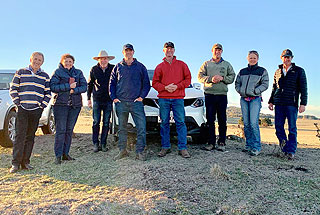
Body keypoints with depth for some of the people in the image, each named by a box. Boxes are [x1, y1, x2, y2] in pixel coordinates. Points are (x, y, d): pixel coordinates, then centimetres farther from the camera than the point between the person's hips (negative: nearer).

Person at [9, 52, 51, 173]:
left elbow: (48, 93, 12)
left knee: (30, 137, 6)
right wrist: (18, 103, -1)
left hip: (36, 111, 2)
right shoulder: (20, 73, 8)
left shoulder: (45, 76, 11)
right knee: (20, 136, -5)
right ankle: (15, 163, 2)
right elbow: (13, 89, 7)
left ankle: (25, 162, 13)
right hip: (22, 109, -1)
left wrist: (42, 105, 1)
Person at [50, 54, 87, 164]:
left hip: (75, 104, 4)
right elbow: (53, 87, -8)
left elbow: (84, 87, 4)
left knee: (69, 130, 7)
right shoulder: (57, 72, 4)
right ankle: (58, 155, -1)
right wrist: (68, 86, -14)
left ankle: (65, 153, 16)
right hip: (60, 104, -3)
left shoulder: (78, 72, 13)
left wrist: (74, 90, -13)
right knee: (60, 130, -6)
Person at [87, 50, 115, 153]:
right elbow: (89, 84, 11)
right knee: (96, 122, 1)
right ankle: (95, 143, 10)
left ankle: (103, 143, 14)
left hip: (108, 100, 0)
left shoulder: (113, 69, 1)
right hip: (97, 100, 0)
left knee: (106, 123, 5)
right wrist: (89, 98, 7)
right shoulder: (94, 69, 4)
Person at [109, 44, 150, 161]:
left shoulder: (140, 67, 9)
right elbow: (112, 83, 14)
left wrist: (142, 96, -3)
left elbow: (146, 83, 9)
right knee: (122, 128, 7)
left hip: (136, 102, -1)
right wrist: (113, 97, 3)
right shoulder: (118, 67, 13)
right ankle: (122, 150, 19)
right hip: (121, 103, 2)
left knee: (141, 127, -8)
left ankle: (140, 151, 1)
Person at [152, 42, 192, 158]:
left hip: (178, 98, -1)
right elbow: (155, 83, 9)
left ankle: (182, 148, 2)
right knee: (164, 123, 4)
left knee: (180, 122, -4)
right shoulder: (160, 67, 13)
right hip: (163, 98, 1)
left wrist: (177, 86, -9)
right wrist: (165, 87, -8)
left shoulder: (181, 64, 11)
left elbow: (188, 79, 7)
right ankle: (165, 147, 13)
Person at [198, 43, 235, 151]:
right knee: (210, 119, -1)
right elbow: (200, 76, 5)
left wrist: (222, 78, -10)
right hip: (209, 94, 0)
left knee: (222, 120, -1)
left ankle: (222, 142, 6)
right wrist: (210, 79, -12)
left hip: (222, 95, 0)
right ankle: (211, 142, 5)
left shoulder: (227, 64, 16)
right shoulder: (206, 64, 15)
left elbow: (232, 77, 8)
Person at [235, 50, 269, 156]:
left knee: (253, 123, -14)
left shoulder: (262, 71, 6)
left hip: (255, 99, -4)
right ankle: (249, 144, 16)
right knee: (246, 123, 6)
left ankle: (256, 147, -8)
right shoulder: (242, 71, 16)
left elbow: (265, 84, -1)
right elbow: (237, 83, 18)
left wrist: (255, 91, -13)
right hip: (244, 99, 4)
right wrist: (240, 91, 0)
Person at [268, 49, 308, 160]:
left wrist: (303, 103, -7)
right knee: (278, 126, 2)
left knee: (292, 128, -3)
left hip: (292, 103, -4)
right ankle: (284, 147, 17)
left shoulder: (299, 71, 6)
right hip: (279, 104, 4)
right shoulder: (278, 71, 17)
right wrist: (271, 101, 15)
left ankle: (291, 151, 0)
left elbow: (303, 88, 1)